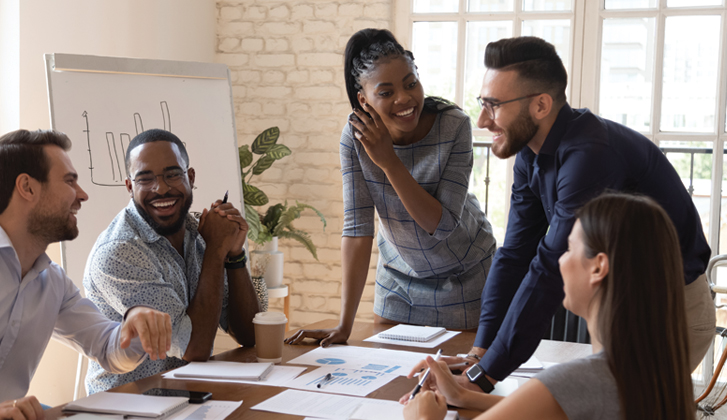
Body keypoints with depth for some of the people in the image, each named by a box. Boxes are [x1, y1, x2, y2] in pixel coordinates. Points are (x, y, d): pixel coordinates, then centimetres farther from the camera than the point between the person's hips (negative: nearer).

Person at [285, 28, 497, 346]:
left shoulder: (453, 126, -25)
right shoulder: (356, 136, -19)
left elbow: (442, 225, -27)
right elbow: (357, 228, -20)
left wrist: (389, 162, -34)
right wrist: (344, 325, -25)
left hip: (463, 277, -2)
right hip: (399, 277, 2)